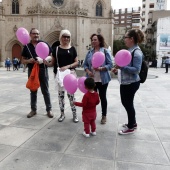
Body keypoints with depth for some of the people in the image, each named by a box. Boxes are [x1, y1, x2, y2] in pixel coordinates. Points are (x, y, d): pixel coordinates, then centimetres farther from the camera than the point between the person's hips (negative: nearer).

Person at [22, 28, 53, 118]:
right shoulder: (27, 46, 7)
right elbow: (23, 60, 9)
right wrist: (29, 61, -13)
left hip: (43, 70, -2)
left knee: (45, 91, 3)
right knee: (33, 91, 11)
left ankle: (49, 109, 12)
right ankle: (33, 109, 22)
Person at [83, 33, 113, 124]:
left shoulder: (105, 51, -5)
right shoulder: (89, 52, 6)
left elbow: (110, 64, -9)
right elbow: (85, 64, 8)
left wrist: (101, 68, -24)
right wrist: (88, 71, -11)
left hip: (102, 79, -3)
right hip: (92, 79, 3)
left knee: (102, 97, 8)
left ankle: (104, 116, 23)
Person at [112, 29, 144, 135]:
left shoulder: (137, 52, -19)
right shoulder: (130, 50, 9)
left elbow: (136, 69, -24)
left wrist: (122, 67, -29)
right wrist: (118, 68, 6)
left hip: (131, 83, -9)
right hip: (125, 82, 9)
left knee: (128, 104, 4)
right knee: (125, 102, 18)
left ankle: (131, 127, 23)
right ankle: (132, 123, 37)